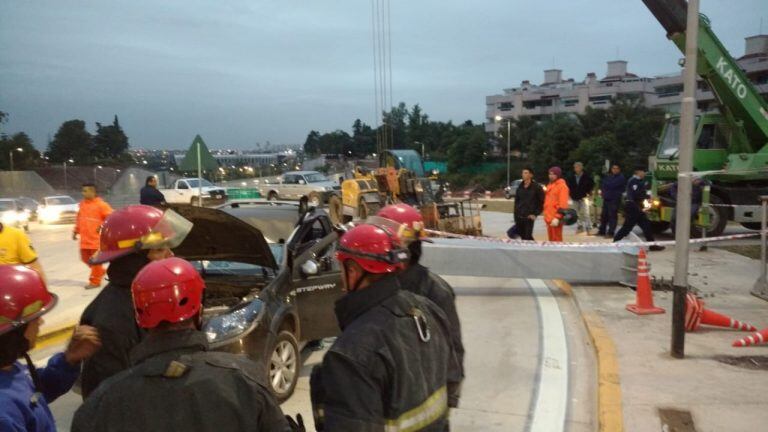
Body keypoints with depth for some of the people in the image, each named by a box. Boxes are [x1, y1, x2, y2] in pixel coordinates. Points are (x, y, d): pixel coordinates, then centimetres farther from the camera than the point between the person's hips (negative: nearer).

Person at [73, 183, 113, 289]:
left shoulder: (100, 204, -12)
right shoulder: (82, 204, 9)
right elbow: (79, 218, 19)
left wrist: (103, 227, -18)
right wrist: (76, 231, 17)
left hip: (96, 238, -7)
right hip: (85, 239, 7)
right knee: (85, 258, 15)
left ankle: (95, 281, 11)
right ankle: (99, 272, 35)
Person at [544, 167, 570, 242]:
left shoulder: (562, 186, -9)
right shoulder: (550, 185, 17)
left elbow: (563, 204, -16)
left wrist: (557, 217, -23)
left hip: (555, 218, -8)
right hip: (549, 217, 8)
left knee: (556, 240, -3)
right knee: (551, 239, 14)